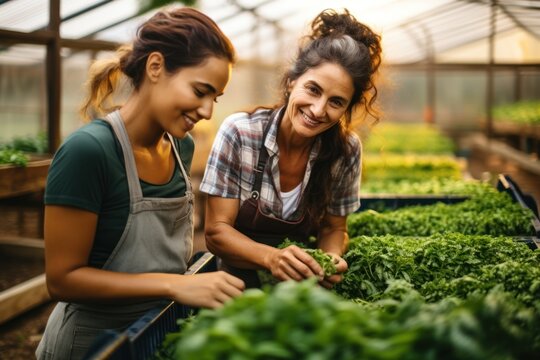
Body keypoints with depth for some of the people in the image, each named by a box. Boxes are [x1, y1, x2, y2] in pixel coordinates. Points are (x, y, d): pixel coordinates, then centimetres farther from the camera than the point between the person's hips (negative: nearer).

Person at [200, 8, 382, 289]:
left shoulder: (346, 151, -10)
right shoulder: (239, 132, -17)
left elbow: (333, 228, 3)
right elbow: (216, 231, -14)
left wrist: (332, 258, -19)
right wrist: (272, 258, -31)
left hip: (302, 286, 3)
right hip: (240, 281, -3)